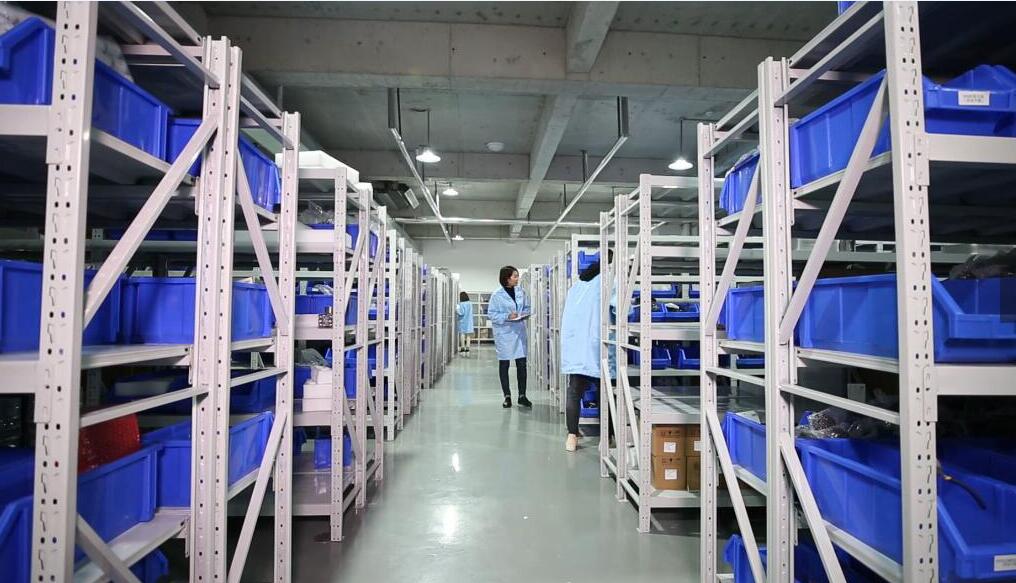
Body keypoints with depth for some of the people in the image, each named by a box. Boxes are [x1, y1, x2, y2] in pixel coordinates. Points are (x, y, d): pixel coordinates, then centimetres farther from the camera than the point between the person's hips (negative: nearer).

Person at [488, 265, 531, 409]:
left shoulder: (520, 292, 4)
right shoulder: (497, 294, -8)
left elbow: (527, 307, 15)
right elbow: (491, 314, -8)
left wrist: (524, 314, -7)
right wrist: (507, 317, -19)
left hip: (519, 331, 4)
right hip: (503, 333, -4)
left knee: (522, 364, 3)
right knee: (504, 364, 6)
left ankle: (522, 396, 13)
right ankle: (507, 397, 17)